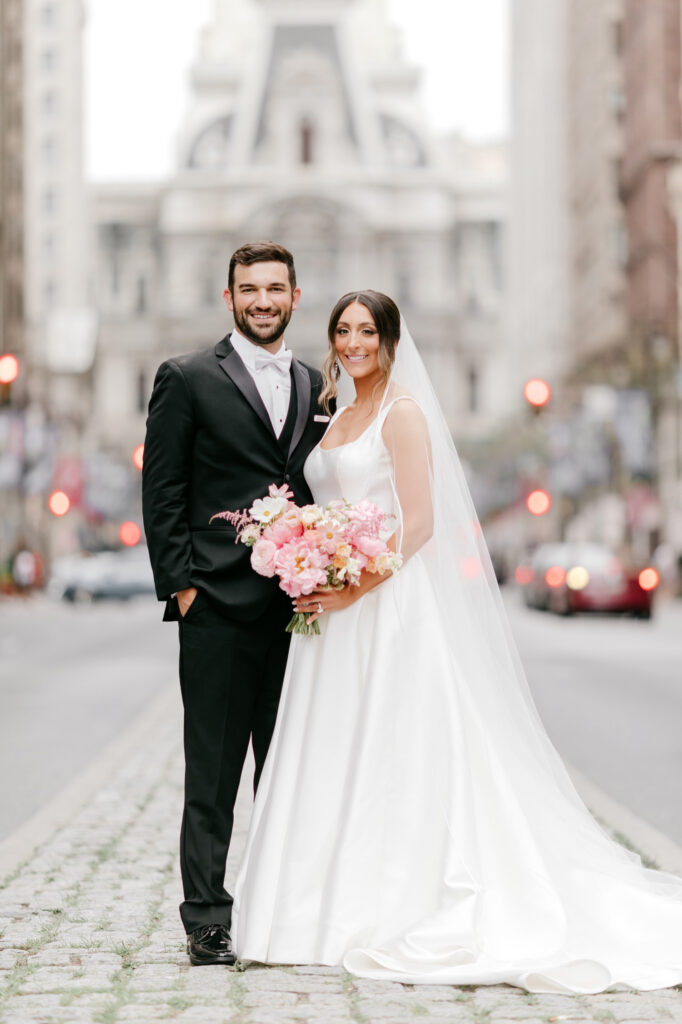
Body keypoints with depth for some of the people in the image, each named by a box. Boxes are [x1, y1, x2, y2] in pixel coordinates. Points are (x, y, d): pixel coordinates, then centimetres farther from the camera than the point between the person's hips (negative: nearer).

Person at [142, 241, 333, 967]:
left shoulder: (316, 387, 15)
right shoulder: (187, 379, 1)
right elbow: (162, 492, -2)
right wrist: (180, 583, -9)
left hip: (299, 607, 4)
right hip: (218, 606, -4)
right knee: (213, 773, -1)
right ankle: (207, 921, 3)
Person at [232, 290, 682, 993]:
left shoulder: (403, 411, -6)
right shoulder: (338, 417, 18)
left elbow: (420, 522, -14)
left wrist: (353, 588, -20)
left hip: (390, 605, -8)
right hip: (335, 608, 8)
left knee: (391, 751, -7)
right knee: (334, 758, 6)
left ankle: (396, 914, -3)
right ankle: (346, 912, 10)